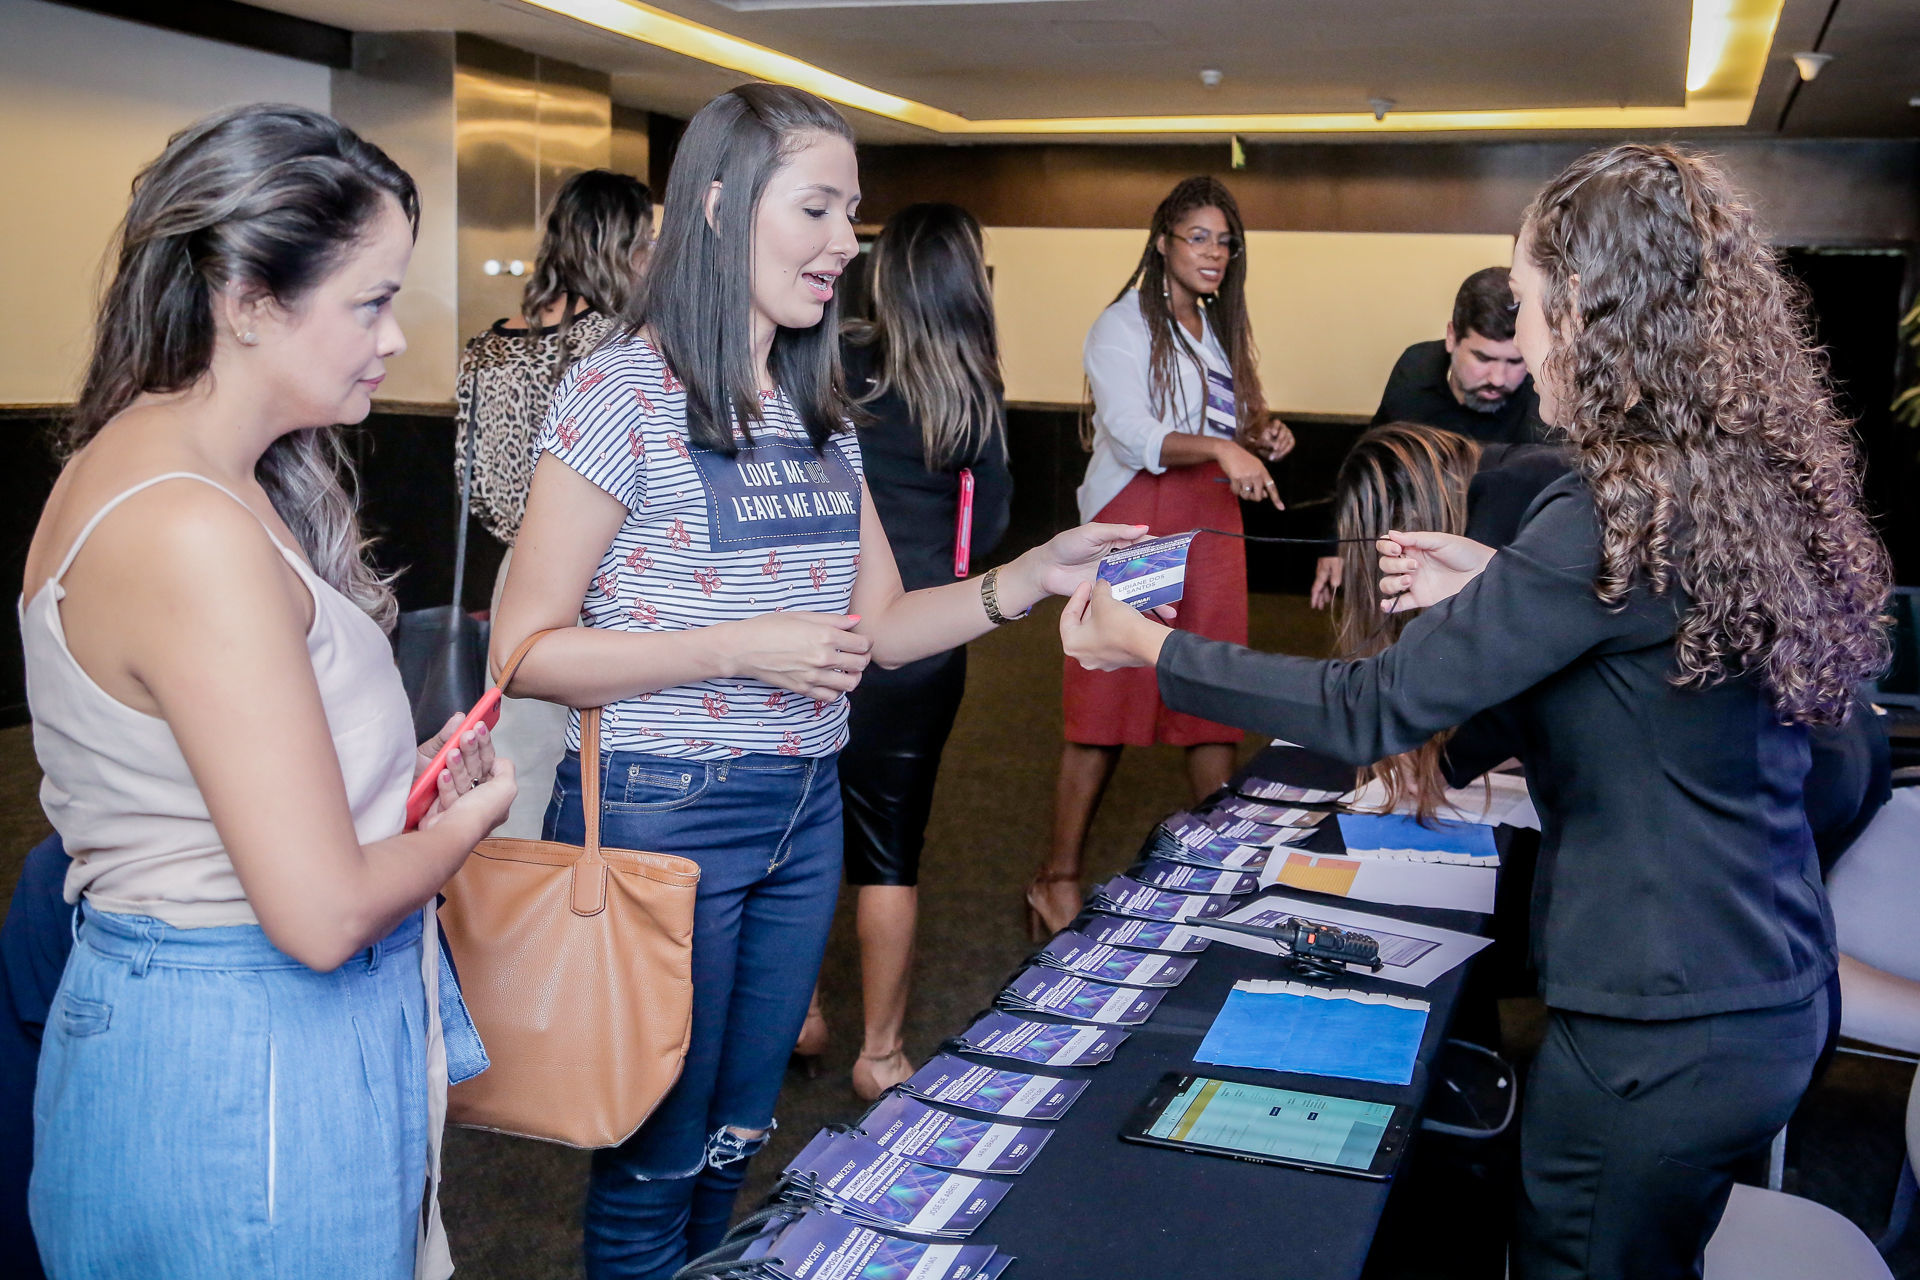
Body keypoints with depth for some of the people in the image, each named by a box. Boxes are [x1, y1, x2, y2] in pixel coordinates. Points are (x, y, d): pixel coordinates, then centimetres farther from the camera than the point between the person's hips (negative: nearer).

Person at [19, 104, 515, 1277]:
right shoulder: (195, 534, -26)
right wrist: (466, 820, -9)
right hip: (244, 1069, -9)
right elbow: (321, 914, -26)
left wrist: (405, 777, 4)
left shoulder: (129, 466, 5)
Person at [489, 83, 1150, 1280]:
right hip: (664, 814, -6)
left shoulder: (818, 406, 9)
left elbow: (880, 625, 8)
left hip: (805, 811, 7)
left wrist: (1030, 576, -6)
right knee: (656, 1161, 10)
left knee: (735, 1145, 20)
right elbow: (528, 650, -14)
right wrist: (739, 651, -22)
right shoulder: (623, 391, -12)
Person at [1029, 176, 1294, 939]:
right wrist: (1218, 447, -32)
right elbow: (1134, 436, -17)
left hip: (1210, 529, 7)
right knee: (1108, 707, -5)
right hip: (1134, 524, -6)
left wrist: (1261, 440, 3)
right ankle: (1057, 881, 3)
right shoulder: (1122, 326, -4)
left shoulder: (1220, 330, 19)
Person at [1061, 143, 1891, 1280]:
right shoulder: (1761, 483, 2)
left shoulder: (1619, 514, -24)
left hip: (1662, 1034, -8)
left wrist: (1143, 645, -12)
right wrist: (1497, 587, 11)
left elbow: (1372, 712, -22)